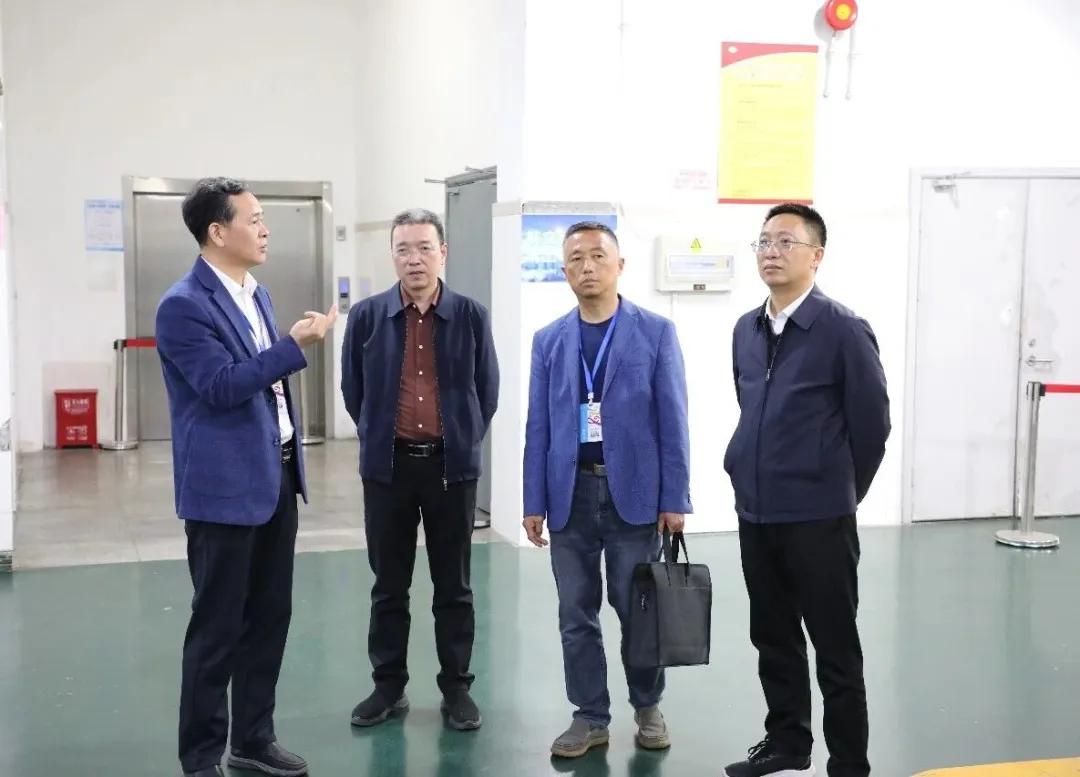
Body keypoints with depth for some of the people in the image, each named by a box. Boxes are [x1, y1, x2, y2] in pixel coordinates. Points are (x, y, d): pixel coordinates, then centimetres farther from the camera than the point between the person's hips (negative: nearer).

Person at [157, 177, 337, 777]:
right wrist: (296, 346, -24)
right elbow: (222, 386, -22)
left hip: (276, 477, 8)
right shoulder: (183, 306, -14)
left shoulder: (256, 294, 13)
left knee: (270, 616, 14)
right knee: (218, 626, 1)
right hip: (225, 487, -8)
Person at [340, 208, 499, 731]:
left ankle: (456, 688, 19)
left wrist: (463, 441, 8)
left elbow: (487, 389, 7)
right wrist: (380, 437, 11)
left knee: (453, 586, 8)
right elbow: (353, 389, 9)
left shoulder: (471, 316, -2)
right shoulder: (367, 315, -1)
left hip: (452, 465, 0)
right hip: (388, 466, 1)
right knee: (389, 585, 10)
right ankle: (389, 686, 22)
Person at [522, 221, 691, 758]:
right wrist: (534, 502, 2)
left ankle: (647, 708, 27)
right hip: (570, 492, 2)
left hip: (633, 490, -2)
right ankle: (590, 716, 20)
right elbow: (538, 426, 7)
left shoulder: (656, 332, 0)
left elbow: (672, 420, -2)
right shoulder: (549, 340, 8)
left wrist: (674, 498, -7)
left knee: (638, 609, 8)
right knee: (576, 614, 7)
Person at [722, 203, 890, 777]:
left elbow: (872, 423, -7)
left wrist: (840, 492, 2)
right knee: (774, 639, 17)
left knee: (835, 649, 3)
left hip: (818, 517, -6)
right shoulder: (746, 330, 8)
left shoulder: (843, 330, -12)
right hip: (755, 513, 7)